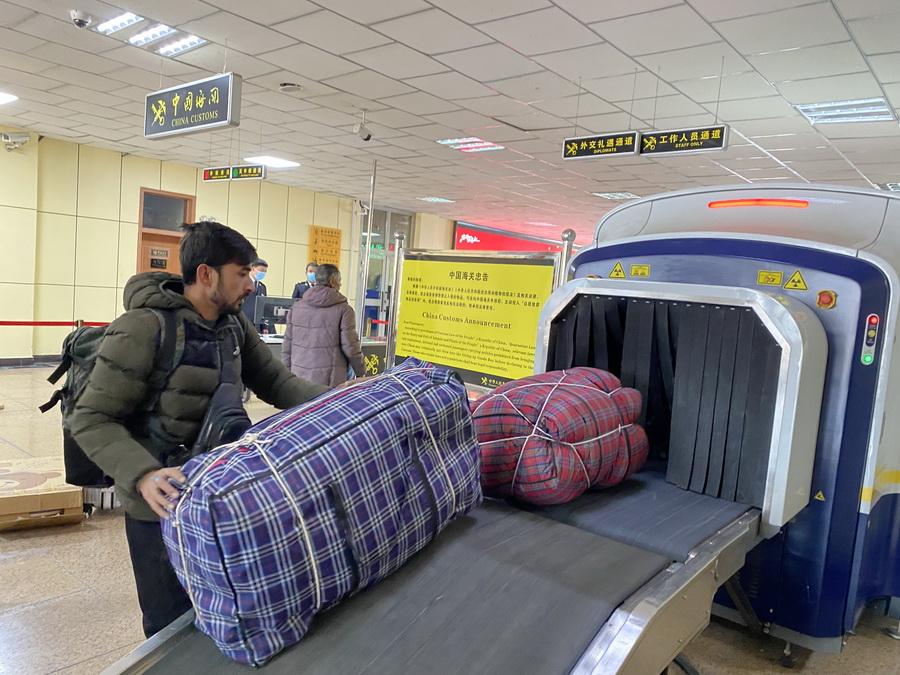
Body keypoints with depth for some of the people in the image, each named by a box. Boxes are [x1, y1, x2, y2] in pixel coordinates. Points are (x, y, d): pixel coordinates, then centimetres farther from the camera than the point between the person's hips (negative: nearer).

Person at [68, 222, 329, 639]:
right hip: (164, 505, -6)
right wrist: (144, 476, -34)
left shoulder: (234, 325, 2)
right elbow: (92, 420, -18)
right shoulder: (145, 329, -21)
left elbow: (277, 382, 3)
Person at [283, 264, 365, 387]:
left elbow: (287, 343, 11)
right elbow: (350, 346, -6)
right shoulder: (343, 309, -5)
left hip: (299, 377, 5)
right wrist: (361, 373, 6)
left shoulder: (296, 307, 9)